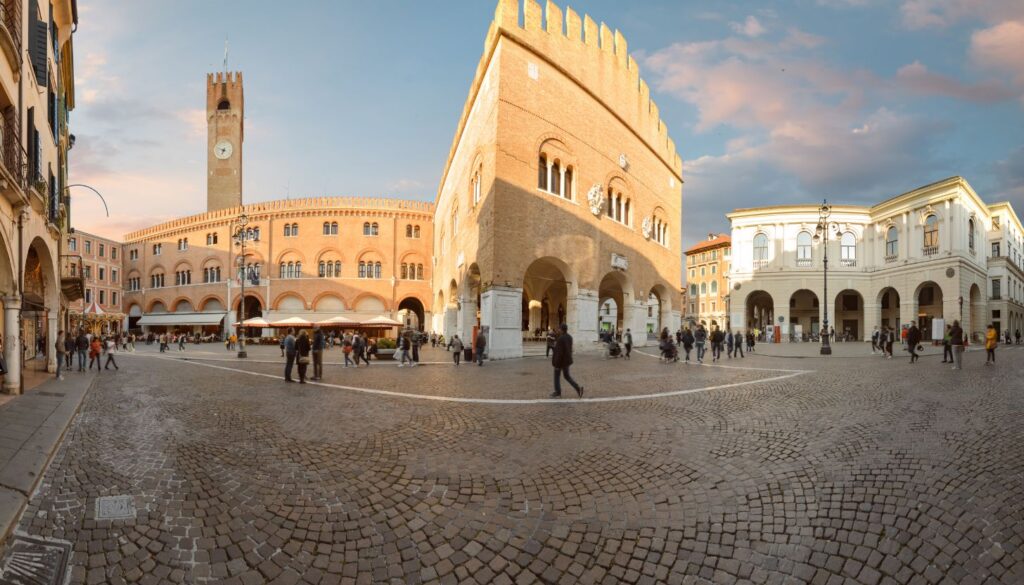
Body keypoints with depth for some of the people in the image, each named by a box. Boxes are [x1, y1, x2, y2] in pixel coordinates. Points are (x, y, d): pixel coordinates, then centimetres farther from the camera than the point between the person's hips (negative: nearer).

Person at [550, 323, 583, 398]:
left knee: (557, 376, 10)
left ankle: (558, 393, 20)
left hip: (560, 360, -8)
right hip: (567, 360, 8)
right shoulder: (569, 337, 3)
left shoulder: (560, 339, -24)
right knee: (567, 376, 15)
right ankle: (578, 388, 1)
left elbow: (559, 352, -24)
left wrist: (556, 363, -18)